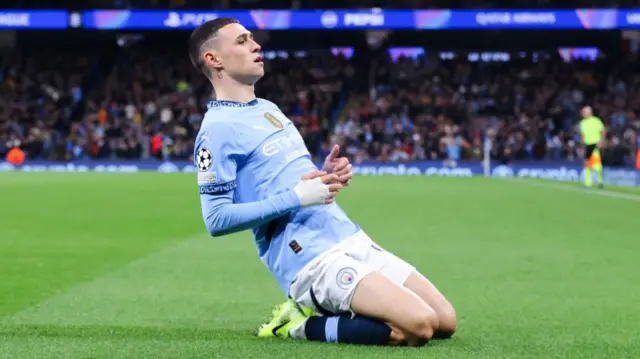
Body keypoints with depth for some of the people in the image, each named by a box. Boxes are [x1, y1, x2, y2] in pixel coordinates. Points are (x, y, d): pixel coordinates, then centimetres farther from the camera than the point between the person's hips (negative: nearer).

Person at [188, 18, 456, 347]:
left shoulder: (268, 108, 20)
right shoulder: (219, 129, -9)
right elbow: (216, 219, -15)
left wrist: (327, 175, 6)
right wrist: (296, 197, -18)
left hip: (352, 240, 9)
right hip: (311, 259, -9)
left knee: (444, 321, 3)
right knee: (417, 325, -24)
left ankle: (316, 310, 9)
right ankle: (303, 325, -6)